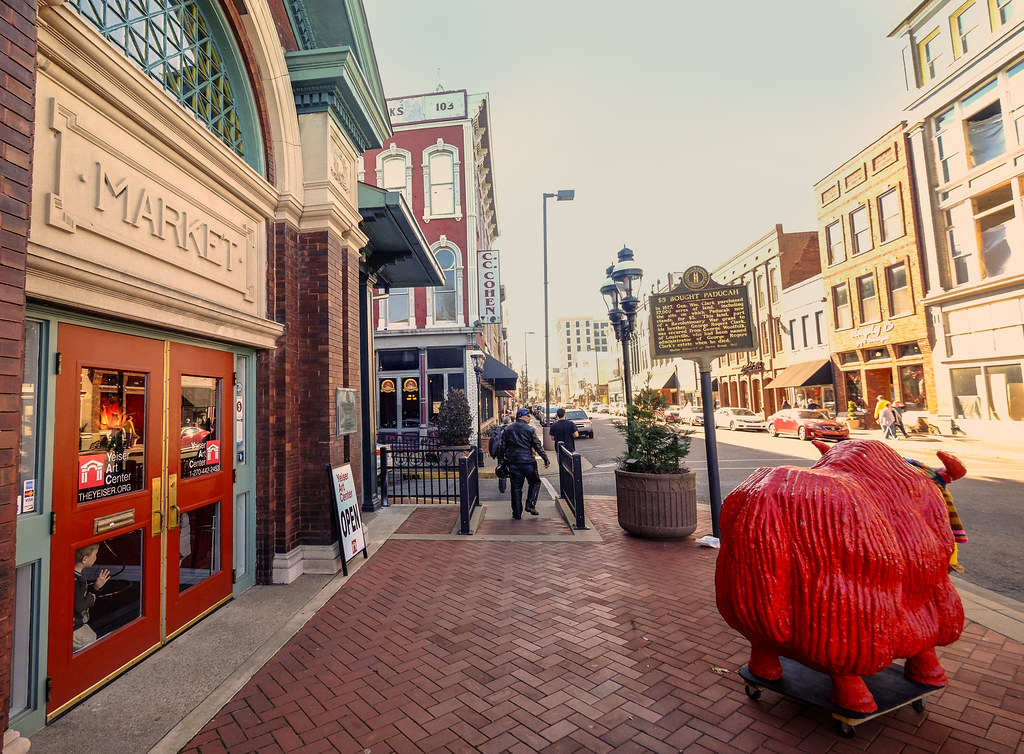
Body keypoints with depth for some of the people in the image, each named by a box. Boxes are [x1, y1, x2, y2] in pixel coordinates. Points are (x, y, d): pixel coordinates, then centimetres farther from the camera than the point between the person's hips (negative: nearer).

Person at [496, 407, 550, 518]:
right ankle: (530, 505, 4)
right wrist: (546, 459, 2)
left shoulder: (507, 429, 7)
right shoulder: (529, 429, -4)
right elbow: (537, 446, -4)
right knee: (535, 482, 17)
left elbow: (502, 446, 8)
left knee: (516, 488, 9)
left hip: (513, 463, 3)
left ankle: (517, 513, 11)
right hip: (528, 462, -3)